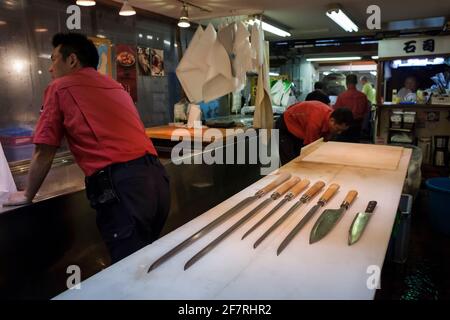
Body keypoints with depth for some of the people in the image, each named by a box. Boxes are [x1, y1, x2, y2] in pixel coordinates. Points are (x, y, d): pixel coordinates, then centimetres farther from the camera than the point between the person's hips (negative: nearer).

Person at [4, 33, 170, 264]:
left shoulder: (60, 88, 6)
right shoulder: (116, 87, 24)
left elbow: (44, 153, 7)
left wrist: (27, 195, 22)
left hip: (121, 186, -7)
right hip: (156, 178, 7)